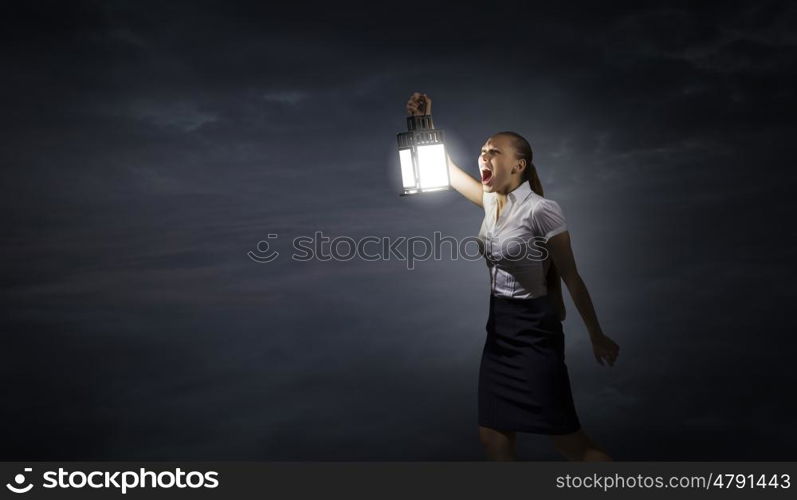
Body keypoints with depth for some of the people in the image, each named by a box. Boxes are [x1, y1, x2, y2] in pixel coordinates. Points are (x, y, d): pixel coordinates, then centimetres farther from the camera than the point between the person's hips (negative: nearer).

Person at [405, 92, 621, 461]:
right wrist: (424, 123, 3)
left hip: (533, 332, -7)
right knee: (492, 438, 11)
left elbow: (571, 277, -10)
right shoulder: (492, 201, 5)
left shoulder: (542, 210, -15)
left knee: (569, 442, 1)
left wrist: (596, 336, -4)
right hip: (498, 328, 7)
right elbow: (446, 168, 13)